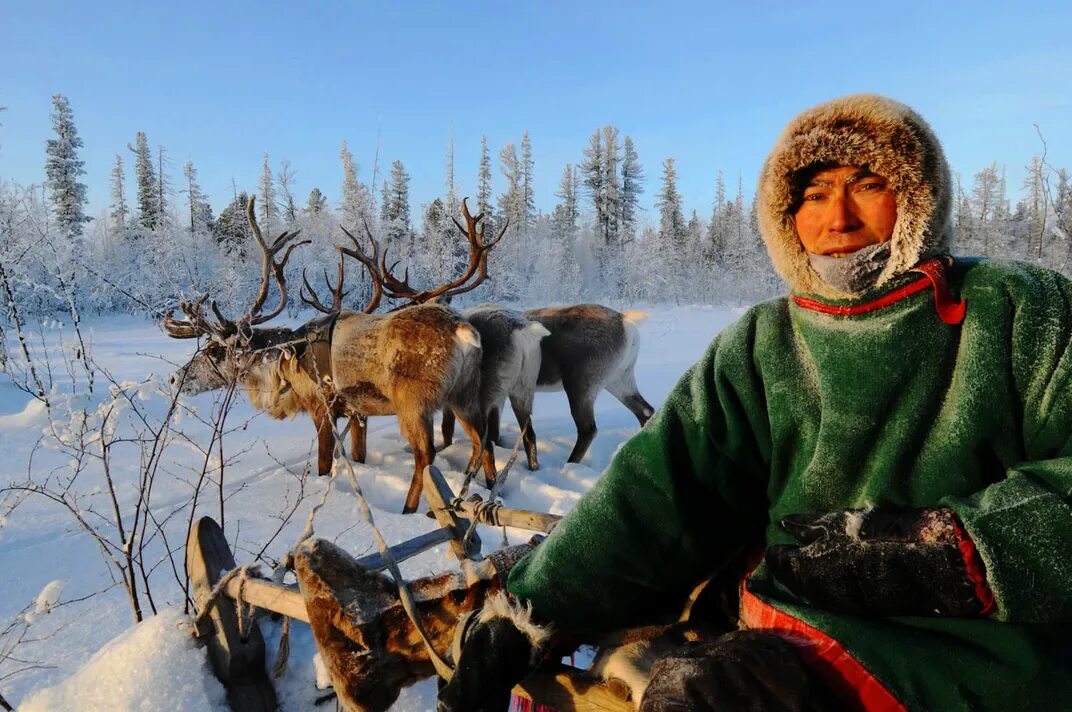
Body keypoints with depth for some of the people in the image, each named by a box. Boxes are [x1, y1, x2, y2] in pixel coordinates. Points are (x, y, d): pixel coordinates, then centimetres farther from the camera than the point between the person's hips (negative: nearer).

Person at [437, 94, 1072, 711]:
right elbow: (659, 487, -4)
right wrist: (529, 618, -13)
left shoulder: (1019, 310, 2)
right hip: (792, 619, 3)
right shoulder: (761, 345, 6)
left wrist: (948, 544, -20)